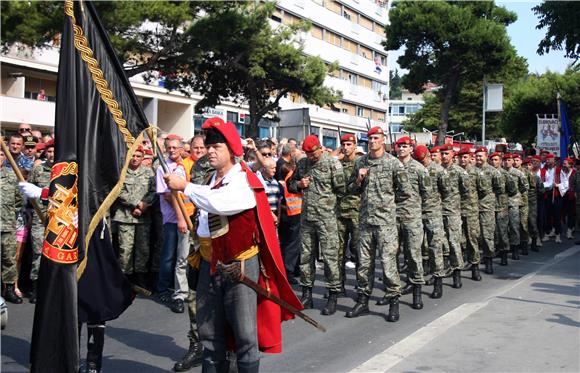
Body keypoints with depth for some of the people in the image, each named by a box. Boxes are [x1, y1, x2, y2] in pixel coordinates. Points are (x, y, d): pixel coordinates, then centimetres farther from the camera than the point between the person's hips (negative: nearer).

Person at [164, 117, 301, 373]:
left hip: (240, 265, -7)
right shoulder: (210, 181, 10)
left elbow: (221, 203, -32)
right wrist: (200, 247, 14)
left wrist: (185, 186, -27)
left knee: (244, 333, -1)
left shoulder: (244, 181, -12)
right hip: (210, 263, 7)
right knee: (210, 333, 14)